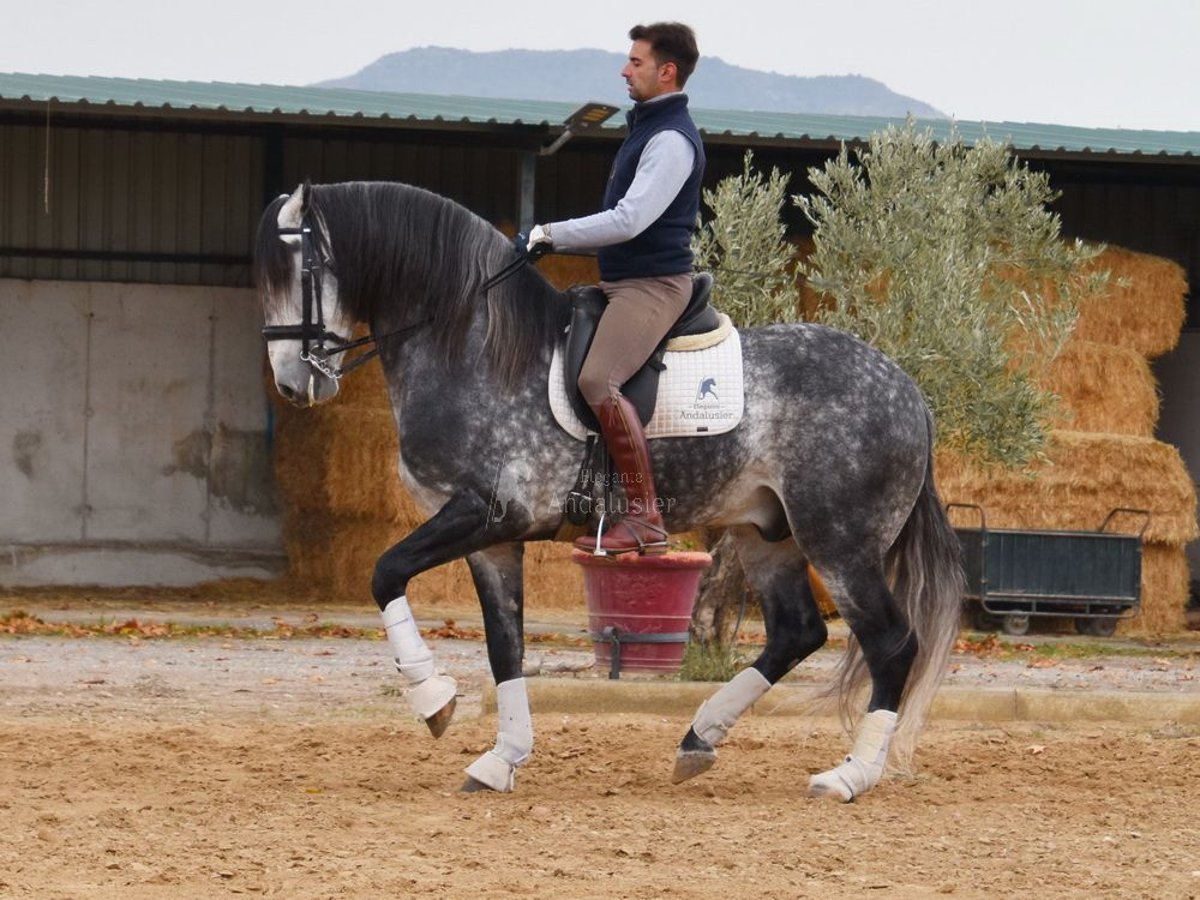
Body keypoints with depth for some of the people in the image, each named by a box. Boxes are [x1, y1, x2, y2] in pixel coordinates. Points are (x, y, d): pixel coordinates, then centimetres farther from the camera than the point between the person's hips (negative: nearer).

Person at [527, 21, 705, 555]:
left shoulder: (671, 140, -15)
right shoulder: (648, 128, 18)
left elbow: (630, 220, -24)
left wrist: (552, 235, -18)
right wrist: (556, 241, 17)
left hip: (653, 284, -12)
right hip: (624, 280, 12)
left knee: (598, 380, -28)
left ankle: (645, 519, -30)